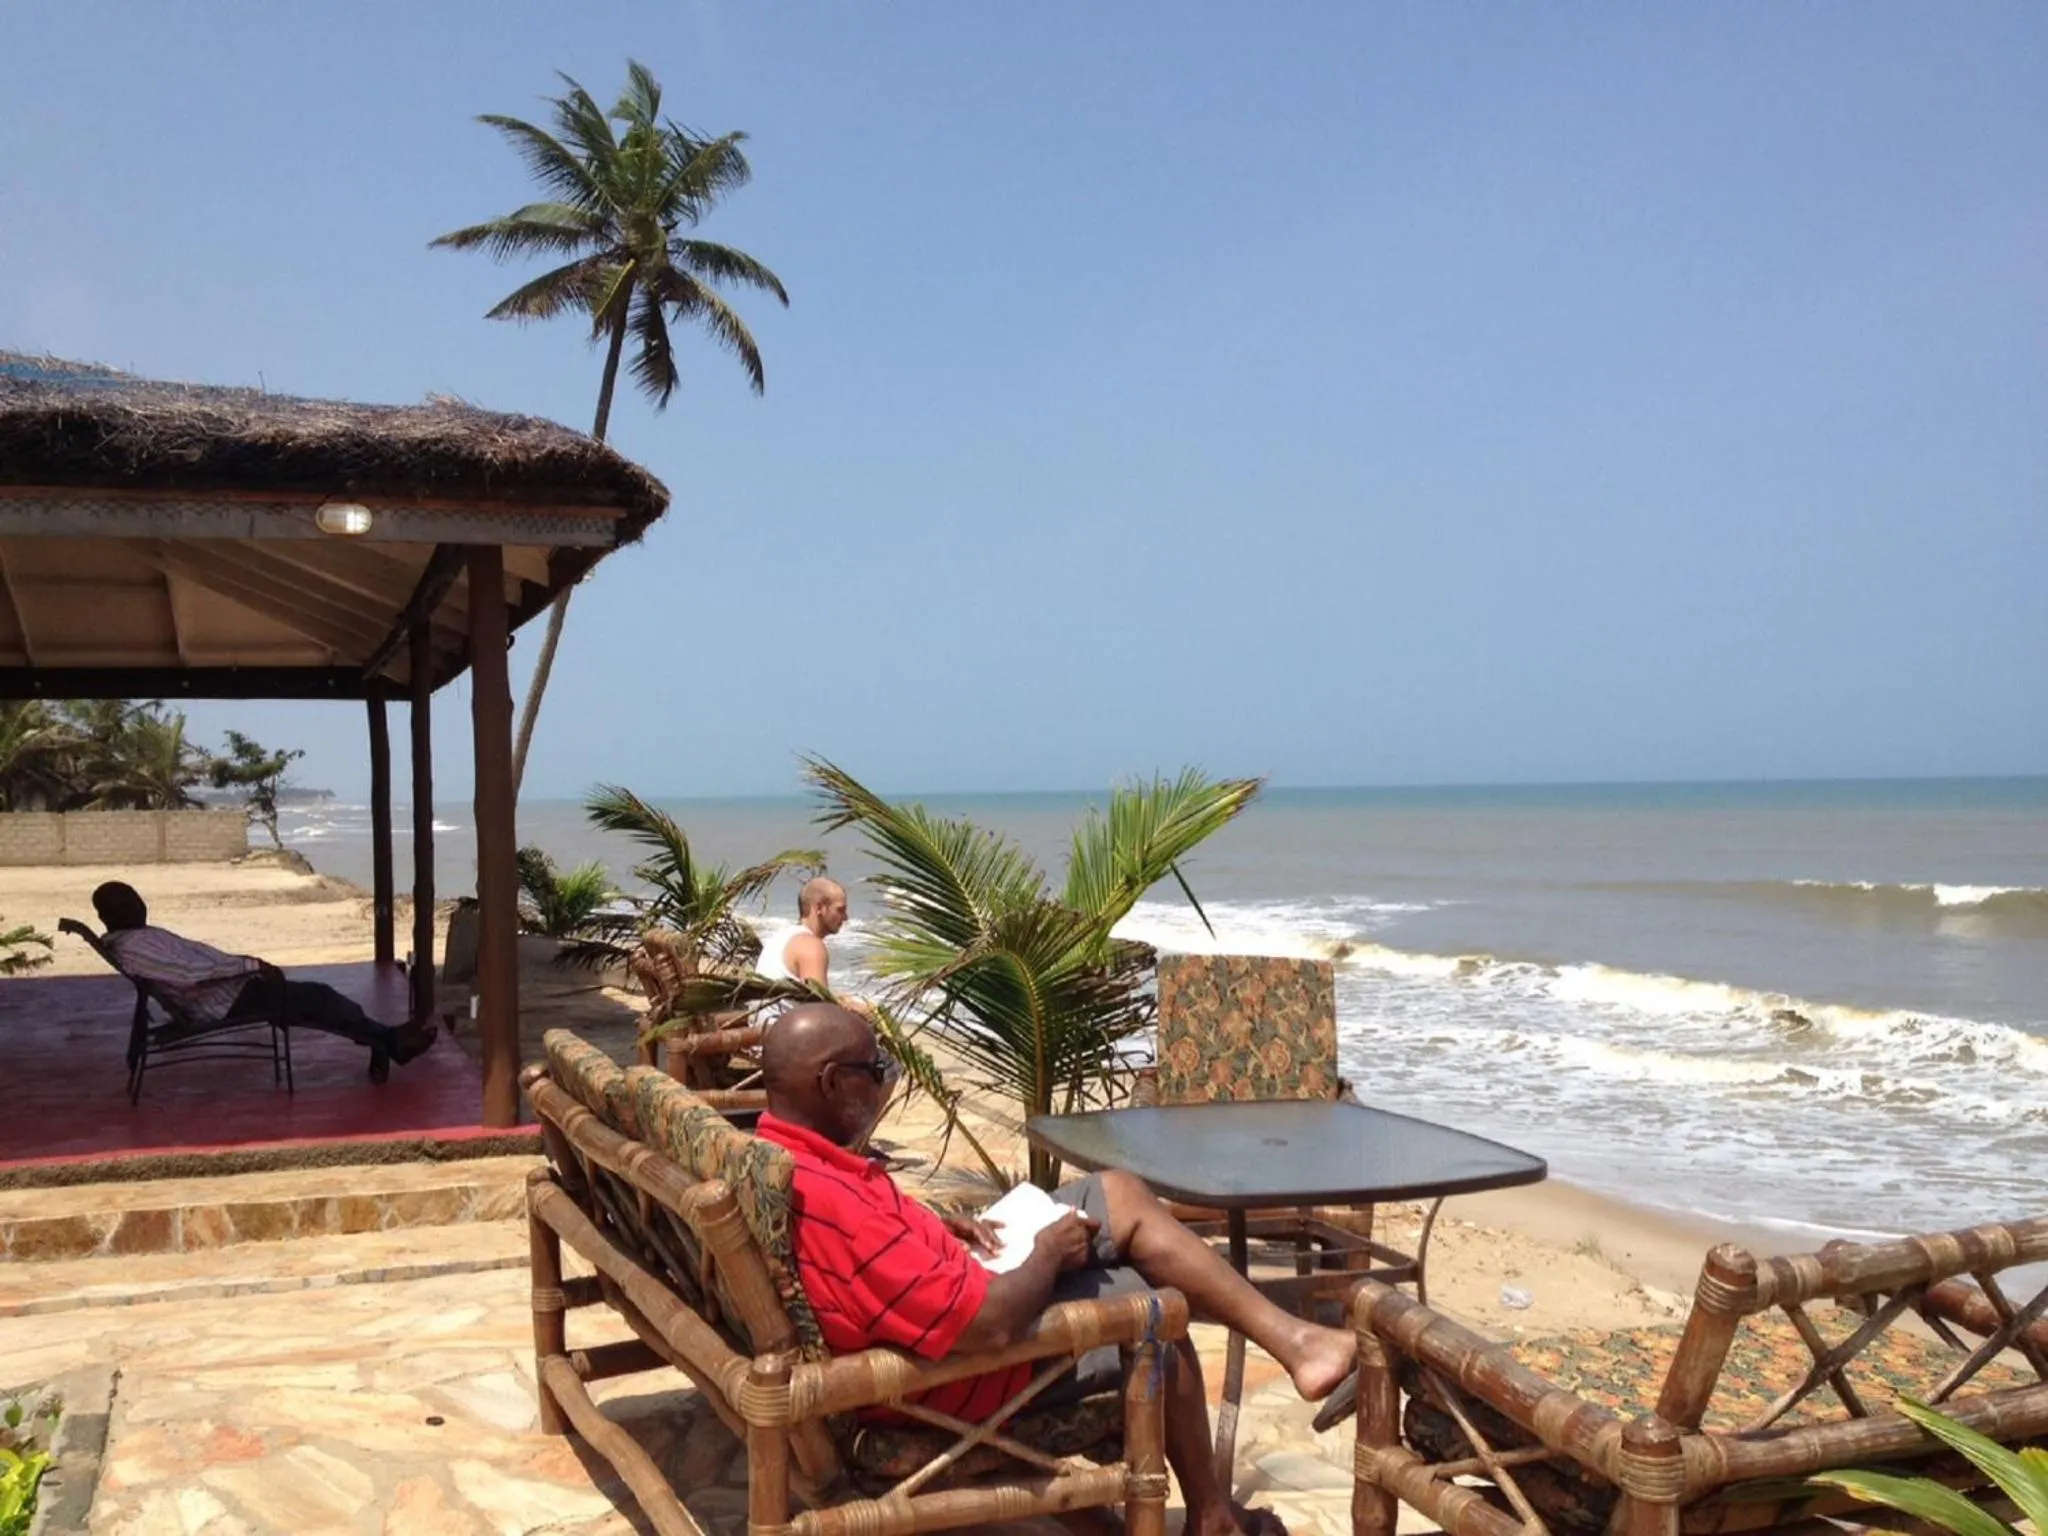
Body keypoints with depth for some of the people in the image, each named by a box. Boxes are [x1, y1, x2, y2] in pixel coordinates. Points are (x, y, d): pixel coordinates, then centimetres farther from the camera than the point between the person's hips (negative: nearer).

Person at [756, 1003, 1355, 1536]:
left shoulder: (780, 1157, -6)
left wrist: (937, 1228, 1)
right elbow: (991, 1326, -35)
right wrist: (1049, 1252, -16)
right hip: (958, 1365, -9)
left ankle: (1286, 1336, 10)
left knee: (1122, 1194, 5)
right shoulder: (829, 1202, -37)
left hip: (947, 1299, 9)